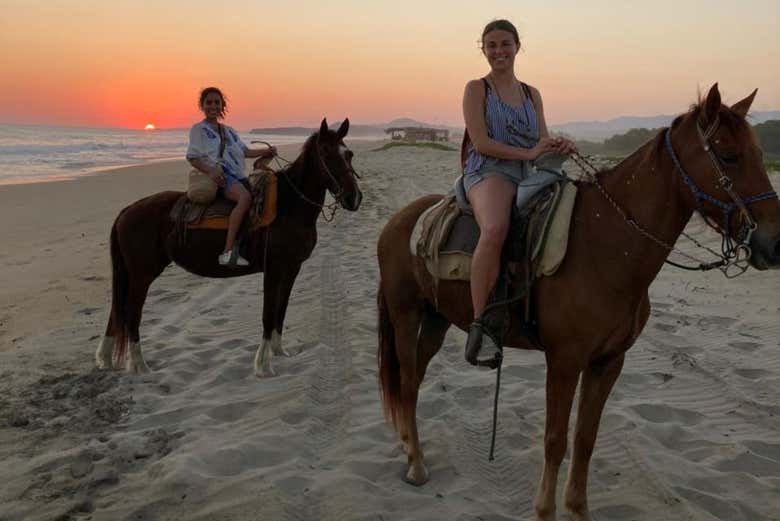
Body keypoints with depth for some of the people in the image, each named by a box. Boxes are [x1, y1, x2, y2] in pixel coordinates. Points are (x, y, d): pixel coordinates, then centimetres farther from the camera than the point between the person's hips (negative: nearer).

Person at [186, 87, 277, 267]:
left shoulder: (229, 131, 26)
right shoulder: (198, 129, 8)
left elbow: (245, 151, 22)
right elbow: (193, 157, -1)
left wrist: (266, 151, 5)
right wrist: (210, 170, -19)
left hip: (237, 175, 8)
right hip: (219, 175, -7)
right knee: (245, 197, -34)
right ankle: (228, 252, -42)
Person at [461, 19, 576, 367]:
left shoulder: (532, 94, 22)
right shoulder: (476, 89, 7)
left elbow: (543, 143, 16)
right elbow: (480, 142, -6)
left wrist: (560, 147, -9)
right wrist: (529, 153, -15)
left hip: (527, 177, 6)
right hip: (487, 172, -6)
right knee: (495, 228, -39)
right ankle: (480, 328, -35)